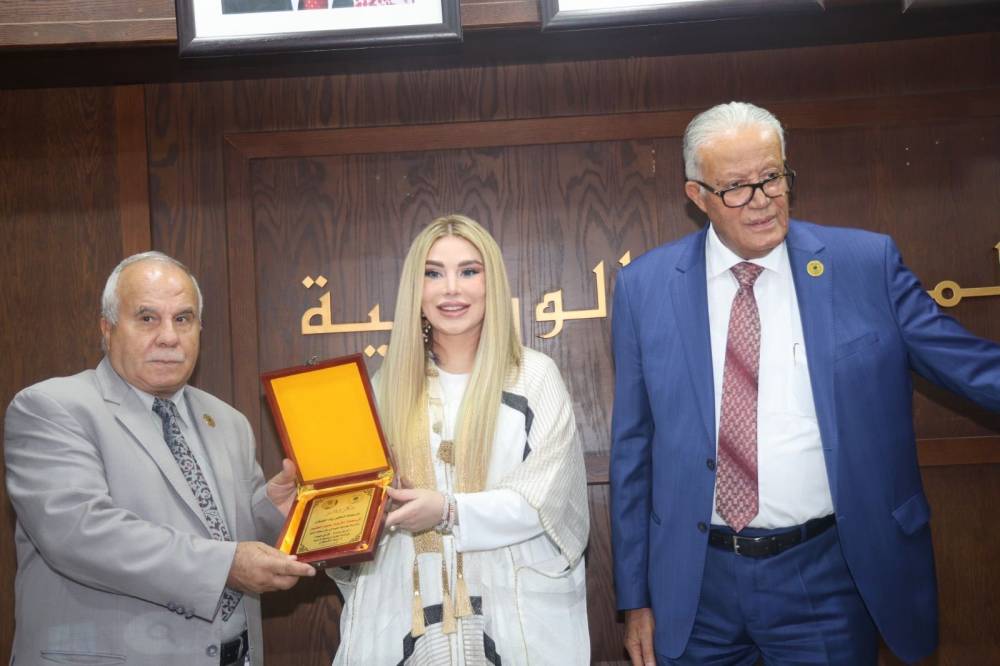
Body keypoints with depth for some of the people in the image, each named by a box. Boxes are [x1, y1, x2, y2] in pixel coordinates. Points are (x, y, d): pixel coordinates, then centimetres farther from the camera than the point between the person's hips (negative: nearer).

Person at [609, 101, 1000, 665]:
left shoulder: (867, 263, -3)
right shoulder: (645, 286, -1)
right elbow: (633, 449, 2)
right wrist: (635, 597, 4)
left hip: (827, 579, -1)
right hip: (695, 584, 1)